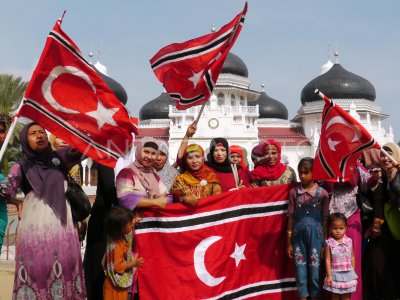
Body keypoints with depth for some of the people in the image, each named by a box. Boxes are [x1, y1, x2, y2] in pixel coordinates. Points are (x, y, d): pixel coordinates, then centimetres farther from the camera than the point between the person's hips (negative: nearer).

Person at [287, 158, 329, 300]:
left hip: (315, 234, -1)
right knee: (300, 267, 4)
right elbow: (290, 217, 4)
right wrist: (289, 242, 4)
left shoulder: (322, 193, -2)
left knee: (315, 268, 4)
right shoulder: (294, 192, 2)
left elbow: (325, 219, 1)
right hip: (298, 234, 1)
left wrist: (325, 242, 0)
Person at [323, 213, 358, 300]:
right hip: (335, 274, -2)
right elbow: (327, 260, -7)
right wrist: (329, 275, -9)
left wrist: (353, 272, 7)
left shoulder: (349, 241, -1)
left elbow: (352, 258, 6)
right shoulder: (329, 243, -8)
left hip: (348, 274, 2)